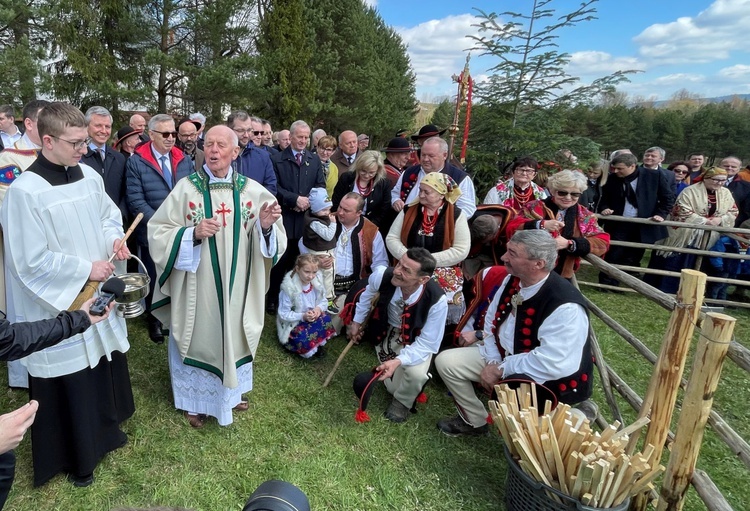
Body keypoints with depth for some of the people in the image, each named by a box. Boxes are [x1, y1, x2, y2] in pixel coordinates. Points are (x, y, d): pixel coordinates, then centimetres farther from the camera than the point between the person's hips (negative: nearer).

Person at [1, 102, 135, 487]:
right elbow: (31, 262, -19)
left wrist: (114, 238, -5)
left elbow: (108, 214, 15)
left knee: (105, 367, 20)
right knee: (68, 381, 8)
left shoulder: (89, 175, 0)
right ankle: (74, 457, 31)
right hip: (59, 305, -6)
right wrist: (86, 269, -16)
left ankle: (105, 430, 45)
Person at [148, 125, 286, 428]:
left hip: (236, 285, 2)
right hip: (196, 286, -2)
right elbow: (158, 233, -7)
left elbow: (271, 241, -1)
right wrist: (193, 233, -23)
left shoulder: (252, 190, -3)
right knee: (198, 338, 13)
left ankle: (230, 391, 43)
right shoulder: (186, 188, -9)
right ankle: (195, 400, 37)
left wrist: (267, 226, -23)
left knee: (233, 336, 18)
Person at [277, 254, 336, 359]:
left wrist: (319, 308, -20)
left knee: (325, 318, -27)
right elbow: (283, 314, -17)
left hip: (313, 318, 5)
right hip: (293, 324, -4)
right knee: (304, 341, -32)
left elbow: (324, 301, 3)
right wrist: (302, 316, -29)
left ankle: (318, 344, -4)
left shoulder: (317, 282, -9)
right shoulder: (289, 288, -23)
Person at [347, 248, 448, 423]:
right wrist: (357, 321, 8)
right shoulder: (382, 274, -32)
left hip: (417, 339, -2)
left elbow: (427, 343, -26)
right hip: (387, 332, 2)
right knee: (393, 386, 5)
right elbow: (367, 293, -4)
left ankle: (402, 401, 5)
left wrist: (399, 361, -41)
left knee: (416, 373, -30)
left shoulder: (437, 301, -37)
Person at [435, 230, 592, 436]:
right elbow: (491, 322, 4)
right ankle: (474, 420, 20)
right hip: (503, 356, 7)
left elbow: (553, 364, -33)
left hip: (548, 379, -7)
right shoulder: (512, 281, -7)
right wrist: (492, 362, -10)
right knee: (446, 361, -1)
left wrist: (502, 370, -24)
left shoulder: (565, 307, -31)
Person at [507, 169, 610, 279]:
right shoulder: (535, 208, -4)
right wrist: (541, 225, -32)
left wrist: (569, 244, -22)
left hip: (562, 276, 2)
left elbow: (602, 243, -6)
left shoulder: (585, 216, 4)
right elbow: (512, 228, -16)